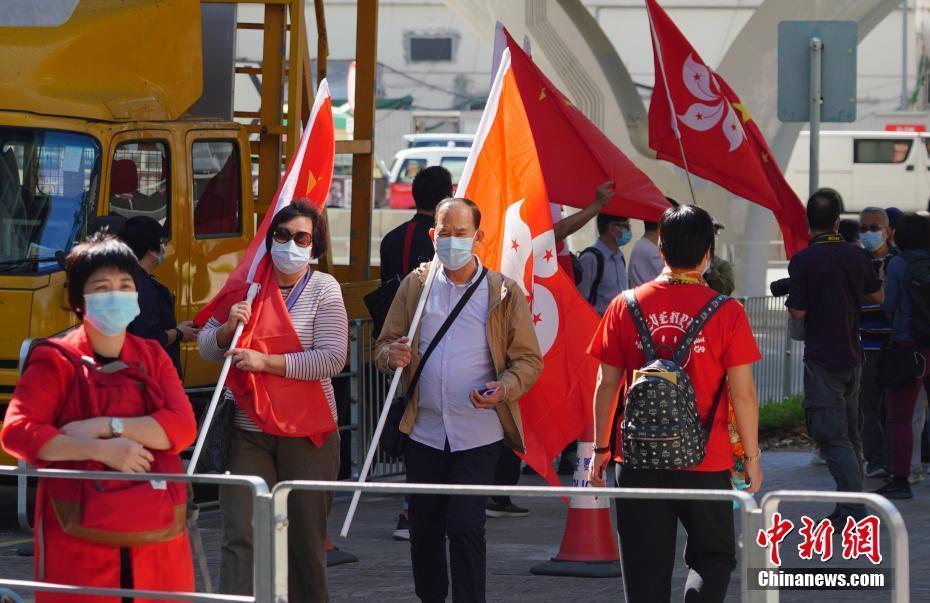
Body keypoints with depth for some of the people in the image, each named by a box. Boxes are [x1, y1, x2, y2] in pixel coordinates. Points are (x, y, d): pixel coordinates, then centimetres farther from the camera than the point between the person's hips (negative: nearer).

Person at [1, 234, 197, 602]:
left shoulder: (153, 358, 12)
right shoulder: (55, 362, 0)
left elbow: (183, 427, -2)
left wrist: (108, 426, -14)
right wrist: (101, 450, -19)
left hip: (155, 536, 3)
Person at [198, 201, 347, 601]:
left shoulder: (323, 289, -3)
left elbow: (332, 358, -15)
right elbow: (207, 349, 10)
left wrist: (267, 363, -21)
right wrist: (228, 328, -12)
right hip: (249, 433, 2)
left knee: (306, 535, 7)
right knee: (241, 535, -8)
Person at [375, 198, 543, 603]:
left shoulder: (504, 294, 1)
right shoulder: (415, 286, 9)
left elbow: (528, 359, 2)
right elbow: (383, 346, 12)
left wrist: (504, 387, -18)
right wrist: (393, 356, -12)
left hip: (478, 433, -3)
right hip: (424, 430, 3)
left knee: (465, 527, -10)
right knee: (424, 526, 9)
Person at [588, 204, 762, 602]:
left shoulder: (626, 306, -1)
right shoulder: (726, 313, -7)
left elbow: (607, 384, 2)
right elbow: (742, 393, -6)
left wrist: (600, 449, 11)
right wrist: (751, 456, 4)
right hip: (706, 463, -1)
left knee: (646, 570, 8)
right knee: (713, 556, 15)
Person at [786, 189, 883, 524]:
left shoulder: (803, 261, -14)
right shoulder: (857, 256, 3)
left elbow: (798, 312, -15)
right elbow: (877, 296, 16)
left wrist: (790, 297, 6)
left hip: (822, 358, -6)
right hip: (852, 356, 6)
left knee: (832, 437, -7)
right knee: (850, 435, 16)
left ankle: (853, 509, -16)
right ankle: (852, 506, 21)